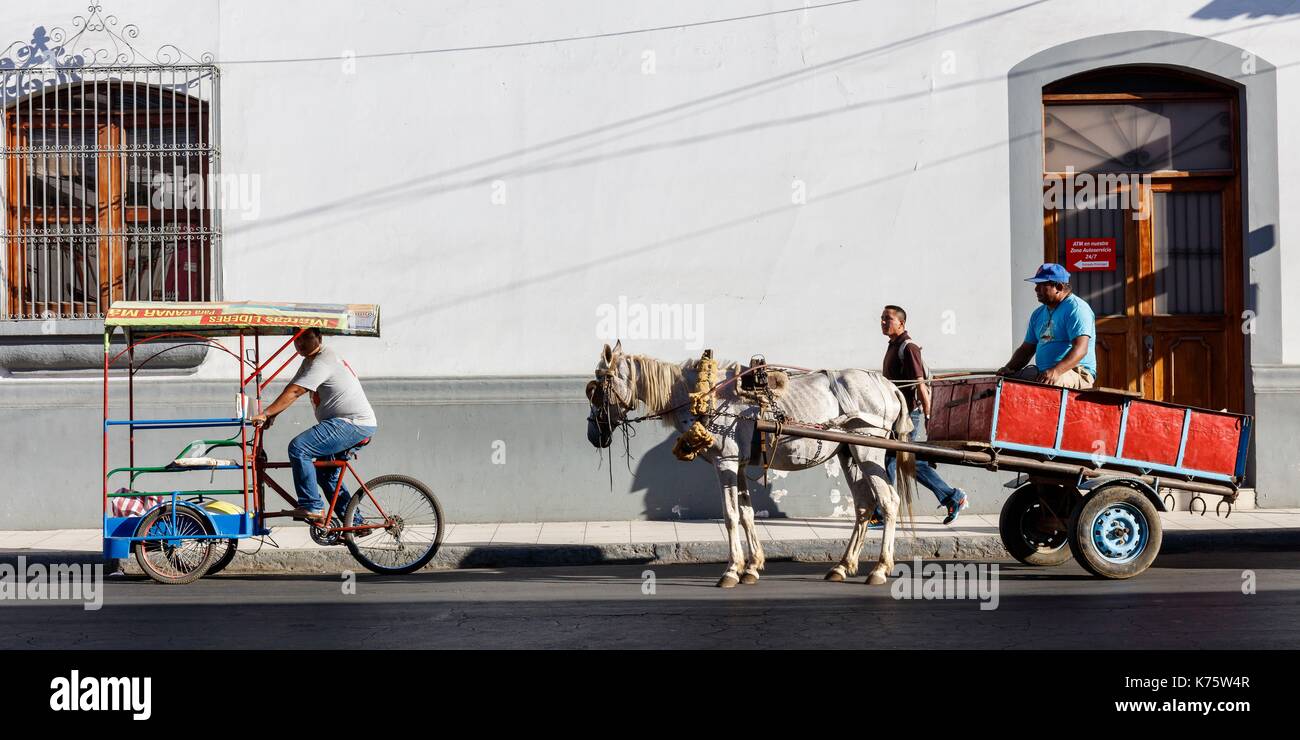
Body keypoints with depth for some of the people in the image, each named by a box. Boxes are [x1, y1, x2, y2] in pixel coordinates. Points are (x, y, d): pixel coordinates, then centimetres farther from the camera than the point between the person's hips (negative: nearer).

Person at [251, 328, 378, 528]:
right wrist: (271, 416, 4)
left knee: (298, 447, -21)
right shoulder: (311, 360, 19)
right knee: (326, 474, 21)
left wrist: (265, 414, -20)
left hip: (354, 424, -11)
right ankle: (356, 523, 25)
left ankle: (312, 507, -17)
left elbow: (294, 392, -21)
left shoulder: (323, 361, -14)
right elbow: (290, 390, 15)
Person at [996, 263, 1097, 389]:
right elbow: (1026, 349, 21)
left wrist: (1056, 371, -36)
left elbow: (1080, 349, -21)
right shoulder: (1038, 314, 18)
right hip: (1043, 373, 8)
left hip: (1078, 374, -8)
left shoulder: (1076, 308, -9)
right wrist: (1010, 368, 0)